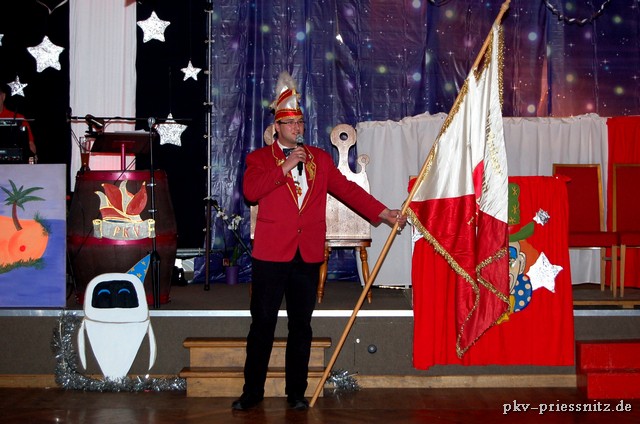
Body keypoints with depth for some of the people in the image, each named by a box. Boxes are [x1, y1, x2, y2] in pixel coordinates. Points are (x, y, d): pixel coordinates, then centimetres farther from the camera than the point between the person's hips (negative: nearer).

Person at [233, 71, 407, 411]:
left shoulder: (320, 158, 14)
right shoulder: (260, 158, 5)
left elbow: (346, 188, 8)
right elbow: (250, 191, -12)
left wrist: (383, 212, -1)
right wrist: (284, 167, -15)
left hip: (308, 255, 3)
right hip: (271, 254, -3)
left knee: (301, 325, 8)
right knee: (262, 323, 1)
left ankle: (296, 391, 17)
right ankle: (252, 391, 12)